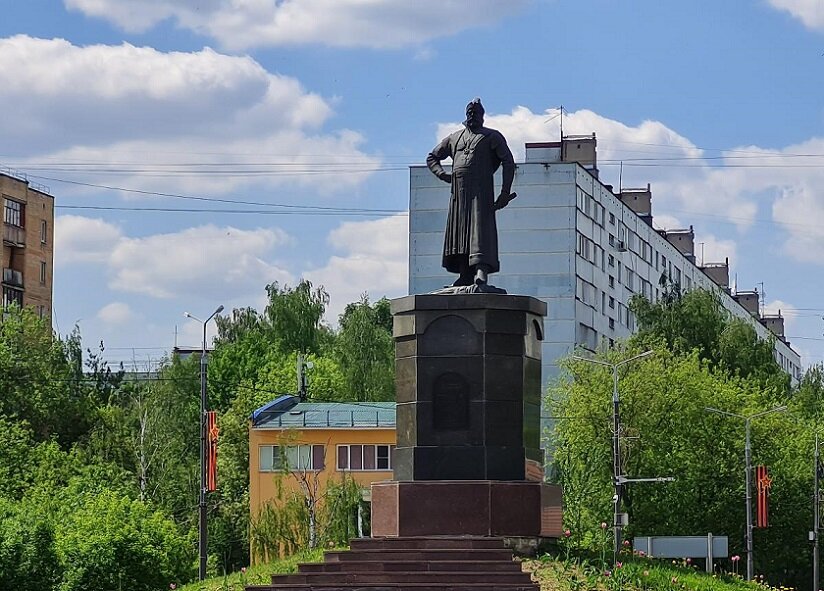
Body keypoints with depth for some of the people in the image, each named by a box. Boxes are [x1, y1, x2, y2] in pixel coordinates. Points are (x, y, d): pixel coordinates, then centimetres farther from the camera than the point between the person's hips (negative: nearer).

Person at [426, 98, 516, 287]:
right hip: (458, 192, 5)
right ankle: (466, 275, -1)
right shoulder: (454, 138, 22)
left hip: (481, 191, -5)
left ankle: (481, 270, -27)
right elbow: (432, 157, 31)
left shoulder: (492, 137, 8)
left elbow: (508, 162, -1)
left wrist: (505, 193, -11)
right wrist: (443, 175, 10)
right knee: (460, 231, 0)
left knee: (480, 227, -17)